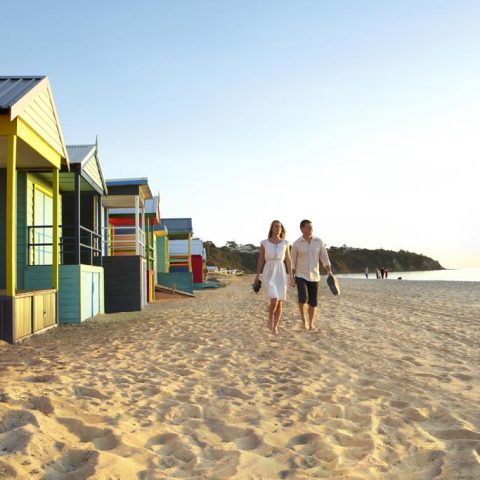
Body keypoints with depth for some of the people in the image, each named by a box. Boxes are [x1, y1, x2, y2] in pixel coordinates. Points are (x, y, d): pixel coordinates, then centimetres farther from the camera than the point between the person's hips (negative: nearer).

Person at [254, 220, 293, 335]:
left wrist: (291, 276, 2)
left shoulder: (285, 243, 3)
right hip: (269, 276, -2)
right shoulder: (264, 243, -1)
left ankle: (275, 327, 21)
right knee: (274, 301, -18)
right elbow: (260, 259, 4)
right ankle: (270, 318, 13)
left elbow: (288, 260, 8)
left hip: (281, 275, 2)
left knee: (279, 303, 2)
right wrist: (257, 275, 1)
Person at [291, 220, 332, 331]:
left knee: (313, 302, 4)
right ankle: (304, 320, 4)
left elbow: (324, 257, -1)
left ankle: (311, 325, 18)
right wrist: (292, 278, 3)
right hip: (301, 276, -2)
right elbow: (293, 262, 2)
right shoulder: (296, 244, -5)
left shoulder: (319, 241, -1)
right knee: (303, 299, -20)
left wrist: (329, 272, -14)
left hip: (314, 276, 2)